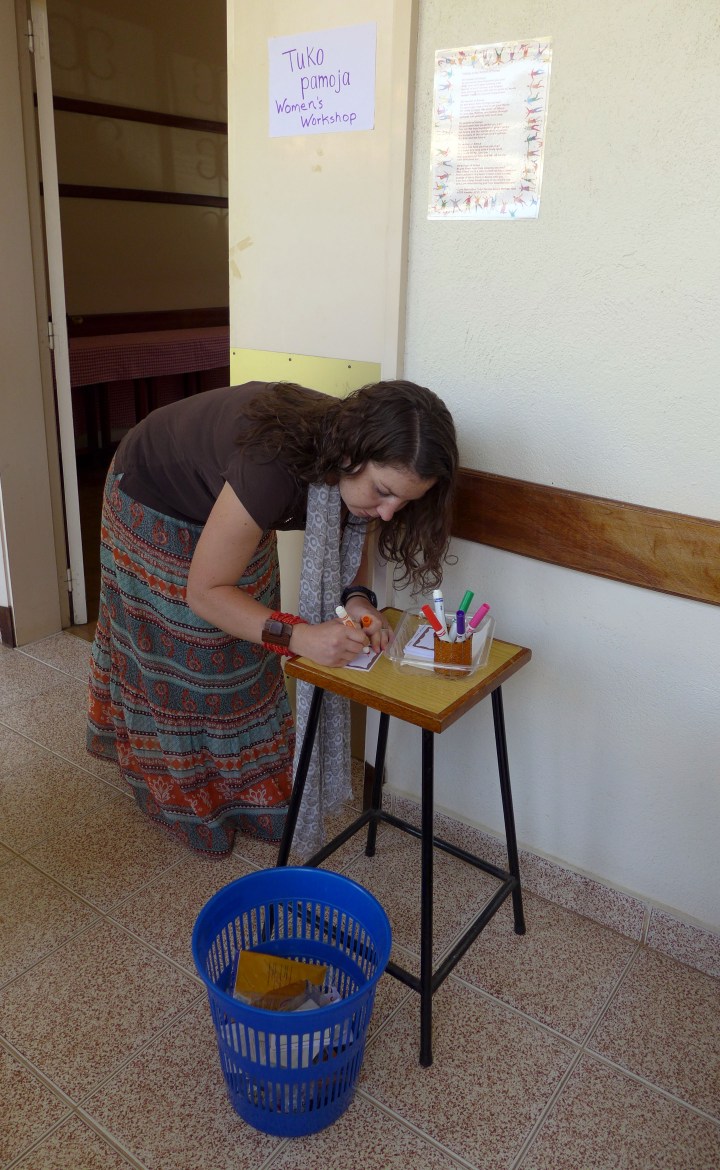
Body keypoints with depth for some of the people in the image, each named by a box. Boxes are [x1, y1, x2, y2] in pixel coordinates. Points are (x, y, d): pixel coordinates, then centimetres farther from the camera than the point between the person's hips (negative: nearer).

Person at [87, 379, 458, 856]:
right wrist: (299, 635, -45)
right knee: (180, 656, 5)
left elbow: (351, 538, -5)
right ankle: (191, 802, 26)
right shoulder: (275, 465, -45)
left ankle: (246, 788, 29)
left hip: (223, 495, 6)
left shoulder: (353, 455, -25)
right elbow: (205, 592, -35)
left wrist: (357, 597, -25)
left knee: (243, 654, 12)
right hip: (154, 505, -6)